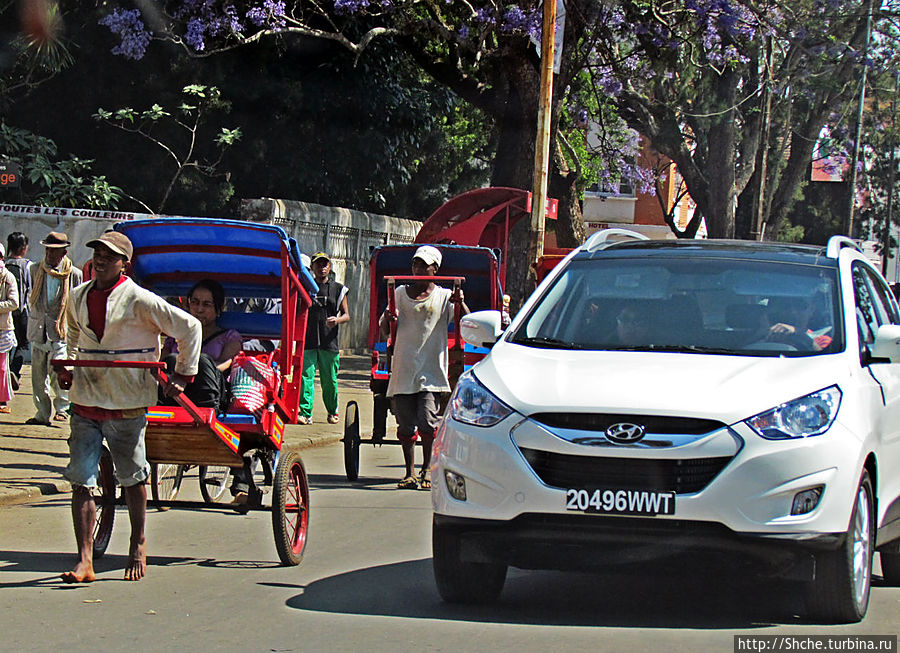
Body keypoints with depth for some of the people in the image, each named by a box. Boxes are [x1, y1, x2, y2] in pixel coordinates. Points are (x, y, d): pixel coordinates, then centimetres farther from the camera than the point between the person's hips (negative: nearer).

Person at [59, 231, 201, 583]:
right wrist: (68, 365, 18)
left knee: (132, 479, 9)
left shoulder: (139, 300, -9)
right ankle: (85, 561, -3)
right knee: (80, 481, -3)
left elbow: (189, 327, -4)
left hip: (126, 406, -5)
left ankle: (138, 544, 29)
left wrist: (183, 374, -4)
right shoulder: (79, 297, 9)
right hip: (85, 402, 5)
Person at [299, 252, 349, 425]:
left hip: (329, 343, 0)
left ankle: (332, 412, 23)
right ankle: (305, 413, -12)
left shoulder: (338, 289, 10)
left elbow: (347, 315, 9)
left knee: (329, 381, 5)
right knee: (306, 378, -11)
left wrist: (337, 320, -14)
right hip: (308, 341, 0)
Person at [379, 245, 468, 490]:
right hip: (403, 370, 2)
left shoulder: (444, 297, 6)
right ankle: (410, 473, 15)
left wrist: (461, 303, -20)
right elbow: (385, 330, 9)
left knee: (428, 423, -13)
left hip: (431, 372, -2)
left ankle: (426, 472, 0)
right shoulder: (400, 293, 11)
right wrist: (387, 319, -14)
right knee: (406, 426, 4)